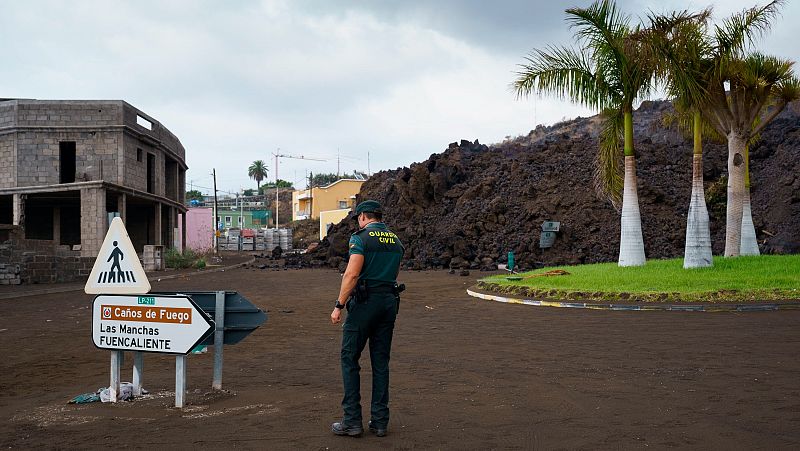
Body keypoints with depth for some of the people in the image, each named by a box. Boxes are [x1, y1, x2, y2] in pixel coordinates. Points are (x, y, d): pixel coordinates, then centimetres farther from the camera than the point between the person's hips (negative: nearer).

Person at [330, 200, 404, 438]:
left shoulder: (361, 238, -9)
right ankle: (380, 421, 13)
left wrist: (339, 305, -14)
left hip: (365, 302, -6)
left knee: (350, 359, 3)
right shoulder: (396, 240, 13)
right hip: (390, 302, 6)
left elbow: (352, 274, -17)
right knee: (381, 362, 11)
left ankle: (352, 421, 2)